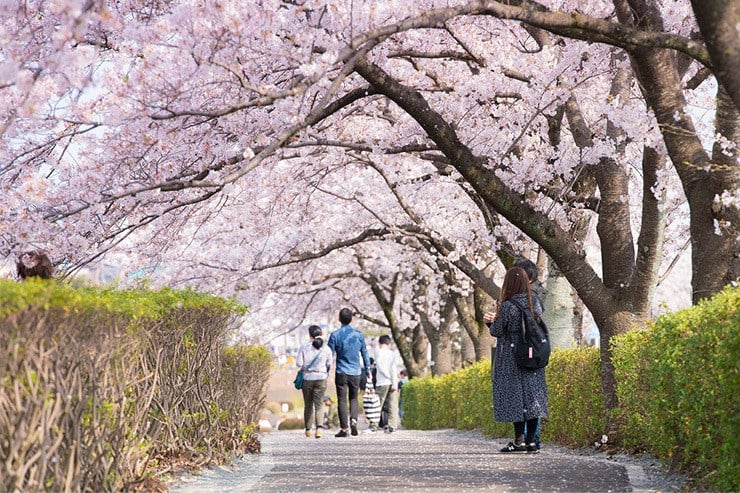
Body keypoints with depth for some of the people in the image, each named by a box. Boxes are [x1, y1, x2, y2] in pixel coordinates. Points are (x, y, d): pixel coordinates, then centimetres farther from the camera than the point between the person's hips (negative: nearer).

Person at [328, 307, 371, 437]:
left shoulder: (335, 335, -5)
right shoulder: (359, 334, 2)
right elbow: (365, 354, 8)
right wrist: (368, 371, 18)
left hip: (341, 373, -2)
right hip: (355, 373, 2)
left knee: (342, 400, 3)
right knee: (354, 398, 15)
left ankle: (344, 428, -1)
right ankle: (353, 419, -8)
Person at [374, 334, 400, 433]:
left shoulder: (378, 352, 3)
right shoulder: (393, 353, 10)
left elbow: (380, 367, -8)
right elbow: (394, 368, -1)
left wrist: (389, 377, -5)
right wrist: (394, 382, -6)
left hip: (382, 383, -2)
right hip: (393, 383, 2)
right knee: (393, 405, 2)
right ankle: (392, 426, -5)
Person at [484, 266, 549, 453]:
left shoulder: (507, 306, -15)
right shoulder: (533, 303, 2)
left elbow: (496, 332, -10)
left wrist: (493, 321, 14)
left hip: (511, 360, -5)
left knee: (514, 396, 0)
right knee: (532, 395, 7)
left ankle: (519, 440, 0)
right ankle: (531, 440, 7)